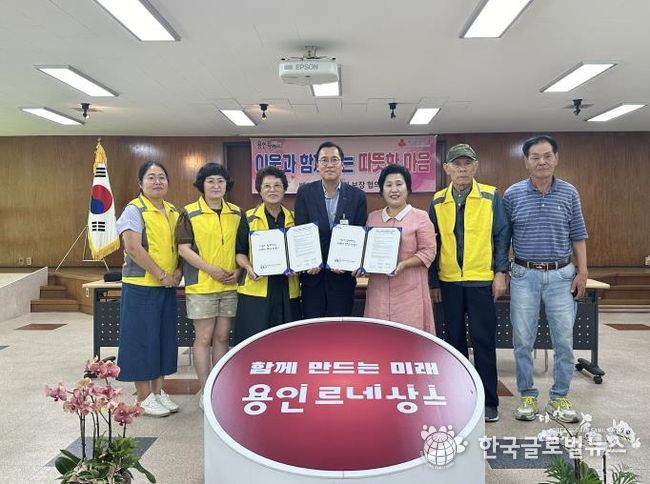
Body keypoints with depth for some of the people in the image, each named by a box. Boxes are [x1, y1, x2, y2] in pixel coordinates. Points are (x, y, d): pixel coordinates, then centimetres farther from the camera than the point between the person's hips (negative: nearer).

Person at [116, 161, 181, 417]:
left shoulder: (173, 212, 12)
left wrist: (178, 271, -2)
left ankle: (158, 391, 25)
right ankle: (144, 397, 13)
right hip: (141, 285, -7)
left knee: (164, 337, 12)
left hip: (168, 287, 7)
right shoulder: (134, 210, -8)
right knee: (142, 338, 1)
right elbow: (133, 247, -18)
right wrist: (161, 275, -17)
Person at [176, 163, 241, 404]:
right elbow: (184, 249, -8)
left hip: (230, 285, 4)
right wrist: (212, 270, -16)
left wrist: (238, 270, -3)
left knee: (222, 337, 10)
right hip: (201, 285, -3)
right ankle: (205, 391, 14)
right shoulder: (189, 213, -1)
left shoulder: (237, 213, 10)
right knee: (203, 338, 2)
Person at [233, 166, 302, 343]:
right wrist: (248, 267, -14)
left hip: (287, 290, 3)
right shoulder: (249, 218, 4)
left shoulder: (293, 218, 12)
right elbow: (240, 252, 5)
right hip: (256, 289, -2)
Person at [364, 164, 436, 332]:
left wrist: (403, 264, -17)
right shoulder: (373, 217, 13)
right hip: (378, 290, 4)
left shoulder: (420, 217, 0)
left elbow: (428, 251, -4)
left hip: (409, 291, -3)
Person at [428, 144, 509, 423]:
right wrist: (433, 282, 5)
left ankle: (489, 401, 15)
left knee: (483, 341, 2)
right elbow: (432, 243, 7)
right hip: (449, 282, 3)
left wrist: (500, 272, -6)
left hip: (482, 280, -2)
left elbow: (502, 235, 0)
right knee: (455, 339, 12)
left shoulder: (491, 197, -1)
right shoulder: (438, 202, 5)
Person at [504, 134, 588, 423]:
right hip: (524, 275, -1)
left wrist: (582, 271, 0)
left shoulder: (569, 193, 3)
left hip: (561, 275, 1)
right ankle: (527, 396, 20)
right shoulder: (512, 194, 0)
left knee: (564, 340, 5)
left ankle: (559, 398, 21)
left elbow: (578, 236, 7)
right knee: (523, 340, 5)